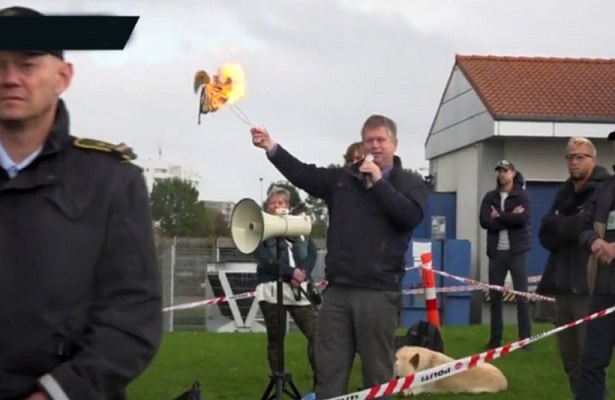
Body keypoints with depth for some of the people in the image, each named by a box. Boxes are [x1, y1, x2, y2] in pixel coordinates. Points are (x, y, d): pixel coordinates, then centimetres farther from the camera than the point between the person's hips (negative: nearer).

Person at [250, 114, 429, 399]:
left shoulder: (410, 184, 5)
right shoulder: (342, 179, 14)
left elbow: (411, 216, -13)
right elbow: (303, 174, 11)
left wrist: (379, 182, -9)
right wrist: (271, 147, 0)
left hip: (378, 292, -3)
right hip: (337, 290, 4)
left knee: (378, 373, 4)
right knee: (328, 370, 7)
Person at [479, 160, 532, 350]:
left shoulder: (522, 195, 2)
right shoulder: (490, 197, 9)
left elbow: (523, 219, -15)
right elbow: (484, 221, -6)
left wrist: (499, 216, -9)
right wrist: (510, 217, -13)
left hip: (517, 251, -3)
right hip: (496, 252, 3)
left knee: (522, 296, -2)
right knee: (495, 296, 6)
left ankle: (525, 339, 1)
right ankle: (495, 338, 14)